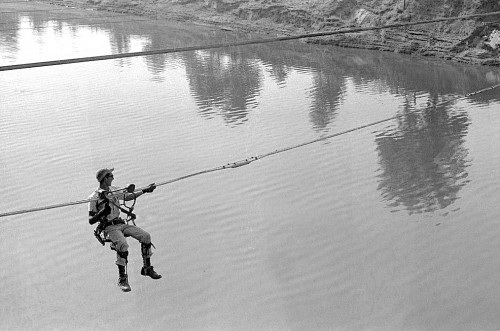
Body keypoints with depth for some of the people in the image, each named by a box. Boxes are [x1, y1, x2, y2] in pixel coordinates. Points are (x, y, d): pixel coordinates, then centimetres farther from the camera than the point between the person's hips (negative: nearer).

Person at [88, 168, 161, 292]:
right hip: (109, 228, -6)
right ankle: (122, 278, -21)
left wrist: (144, 191, 17)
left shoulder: (114, 190, 9)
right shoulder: (94, 197, -9)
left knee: (146, 236, -9)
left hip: (121, 224, 7)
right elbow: (91, 221, -8)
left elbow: (129, 196, 24)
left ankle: (147, 268, 6)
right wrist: (102, 213, -25)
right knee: (123, 244, -34)